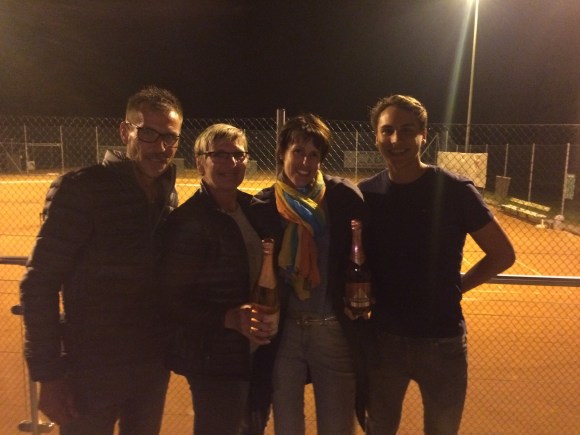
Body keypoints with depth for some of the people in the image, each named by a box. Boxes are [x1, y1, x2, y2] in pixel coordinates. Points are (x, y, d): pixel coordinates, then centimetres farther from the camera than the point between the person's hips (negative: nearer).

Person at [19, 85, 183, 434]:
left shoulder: (170, 196, 1)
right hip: (92, 371, -5)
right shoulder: (80, 190, -15)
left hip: (153, 366, 5)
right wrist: (49, 373, -14)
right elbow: (39, 285, -13)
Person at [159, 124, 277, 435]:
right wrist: (230, 318, -29)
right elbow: (174, 301, -18)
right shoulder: (187, 221, -17)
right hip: (216, 359, -6)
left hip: (258, 352, 7)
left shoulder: (254, 208, 3)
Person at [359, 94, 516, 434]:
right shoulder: (366, 194, -4)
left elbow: (503, 255, -2)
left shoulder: (456, 190, -11)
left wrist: (454, 287, -4)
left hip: (442, 341, -1)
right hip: (383, 338, 2)